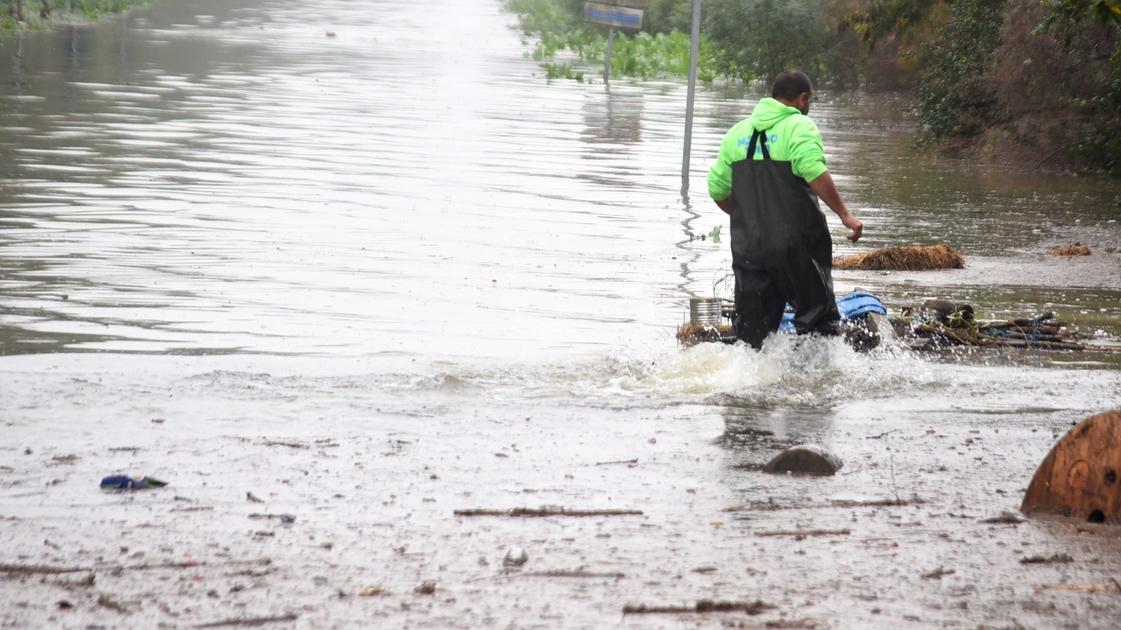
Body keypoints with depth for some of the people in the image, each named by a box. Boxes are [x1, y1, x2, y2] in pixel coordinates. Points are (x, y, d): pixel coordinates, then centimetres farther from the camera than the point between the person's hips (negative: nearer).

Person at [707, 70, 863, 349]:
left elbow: (717, 190, 14)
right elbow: (815, 173, -23)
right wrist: (845, 215, -21)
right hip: (795, 243, -5)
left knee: (751, 328, 10)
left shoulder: (737, 132, 12)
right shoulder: (799, 126, -6)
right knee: (817, 317, 7)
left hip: (747, 245, 5)